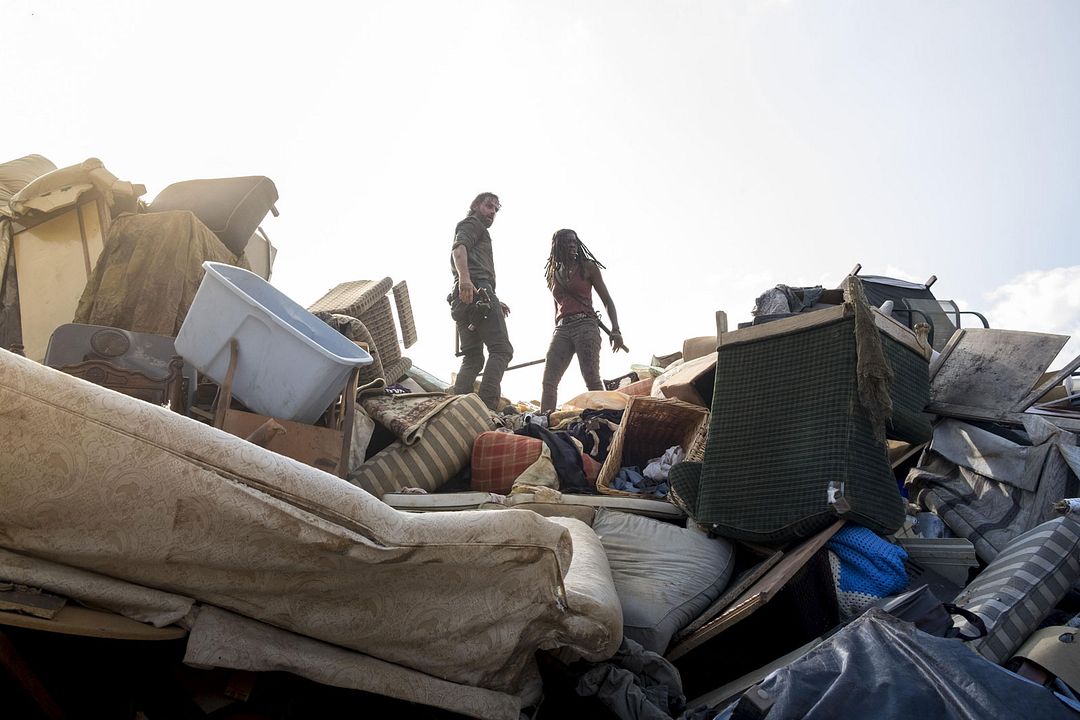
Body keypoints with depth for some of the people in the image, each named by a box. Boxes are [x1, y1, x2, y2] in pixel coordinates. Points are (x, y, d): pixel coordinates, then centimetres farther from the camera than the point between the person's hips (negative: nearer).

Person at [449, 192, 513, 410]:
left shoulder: (478, 229, 39)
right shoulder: (472, 224, 10)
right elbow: (459, 248, -13)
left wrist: (495, 302, 35)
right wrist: (464, 277, -31)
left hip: (461, 301, 10)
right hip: (478, 292, -10)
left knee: (472, 358, 5)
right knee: (501, 350, -15)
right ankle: (487, 406, -29)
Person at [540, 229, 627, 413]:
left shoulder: (588, 267, 9)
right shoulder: (553, 275, 21)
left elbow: (607, 300, 5)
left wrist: (615, 331, -8)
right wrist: (556, 338, 20)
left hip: (585, 324, -4)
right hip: (561, 329, 5)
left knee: (592, 379, -18)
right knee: (548, 381, -8)